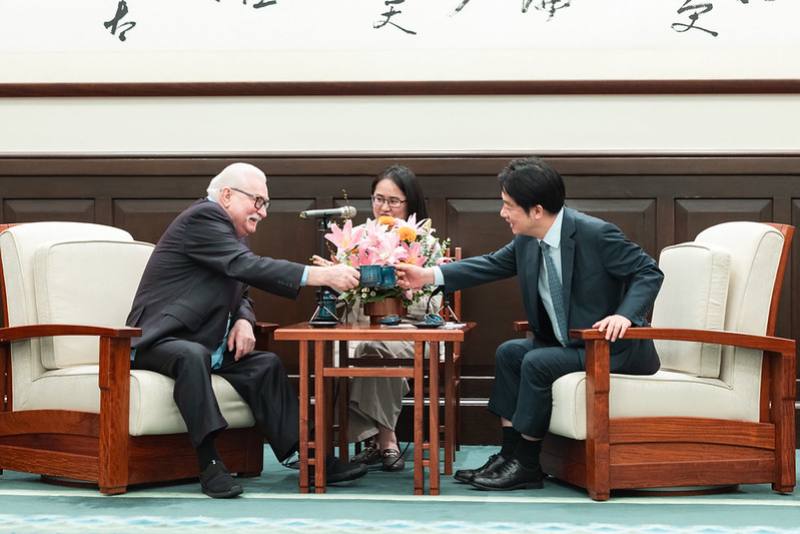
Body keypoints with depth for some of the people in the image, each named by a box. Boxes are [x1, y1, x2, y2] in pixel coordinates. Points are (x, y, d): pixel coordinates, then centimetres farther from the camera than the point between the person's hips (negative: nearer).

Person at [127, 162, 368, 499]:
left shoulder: (233, 234, 17)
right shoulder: (204, 217, -14)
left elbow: (239, 293, 23)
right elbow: (248, 266, -27)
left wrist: (243, 321, -3)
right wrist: (322, 275, -33)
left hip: (203, 348, 10)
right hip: (158, 343, -10)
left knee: (267, 365, -3)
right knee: (193, 355, -37)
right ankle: (209, 463, -37)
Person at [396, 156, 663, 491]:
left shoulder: (595, 234, -21)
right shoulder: (527, 241, 1)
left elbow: (649, 272, -17)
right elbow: (492, 264, 12)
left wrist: (624, 315, -32)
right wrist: (431, 276, 4)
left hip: (613, 346, -9)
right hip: (569, 344, 9)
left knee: (537, 362, -22)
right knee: (509, 352, 5)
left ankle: (526, 465, -10)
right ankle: (509, 455, 2)